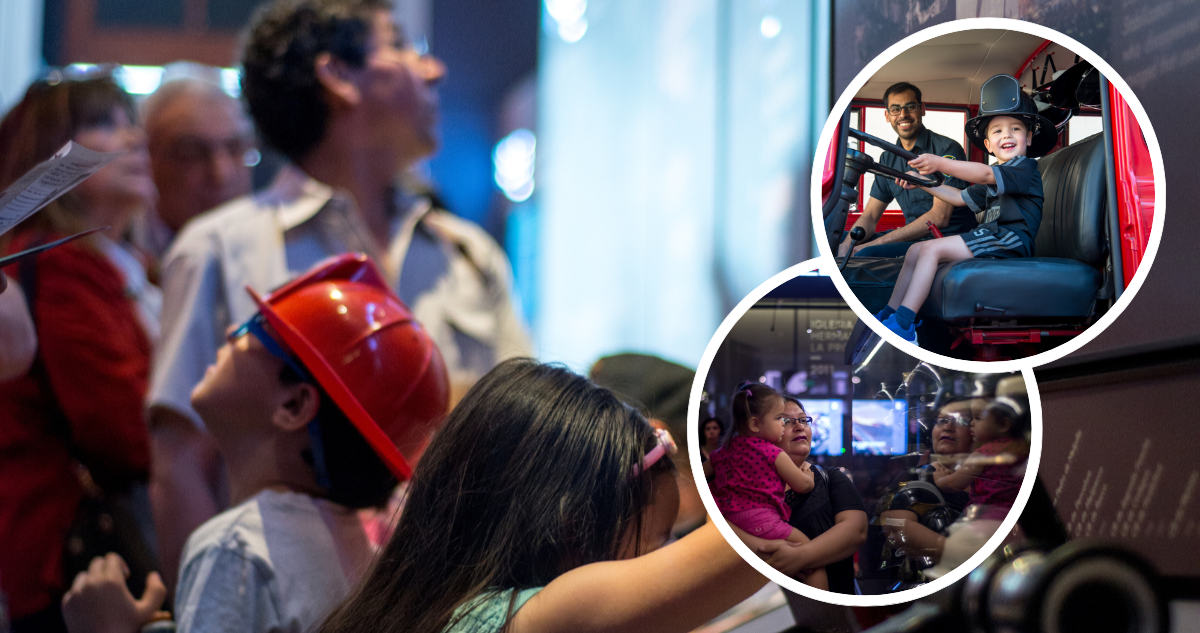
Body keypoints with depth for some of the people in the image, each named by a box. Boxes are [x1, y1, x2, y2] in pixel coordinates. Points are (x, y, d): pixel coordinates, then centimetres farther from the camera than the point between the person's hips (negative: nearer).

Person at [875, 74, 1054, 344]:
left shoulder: (1025, 167, -5)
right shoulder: (998, 176, 27)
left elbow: (986, 174, -23)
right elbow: (961, 197, 34)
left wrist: (940, 164, -35)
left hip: (1009, 239, -10)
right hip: (991, 238, 10)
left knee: (932, 249, -23)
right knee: (915, 250, 6)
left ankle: (903, 323, -30)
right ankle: (888, 316, 4)